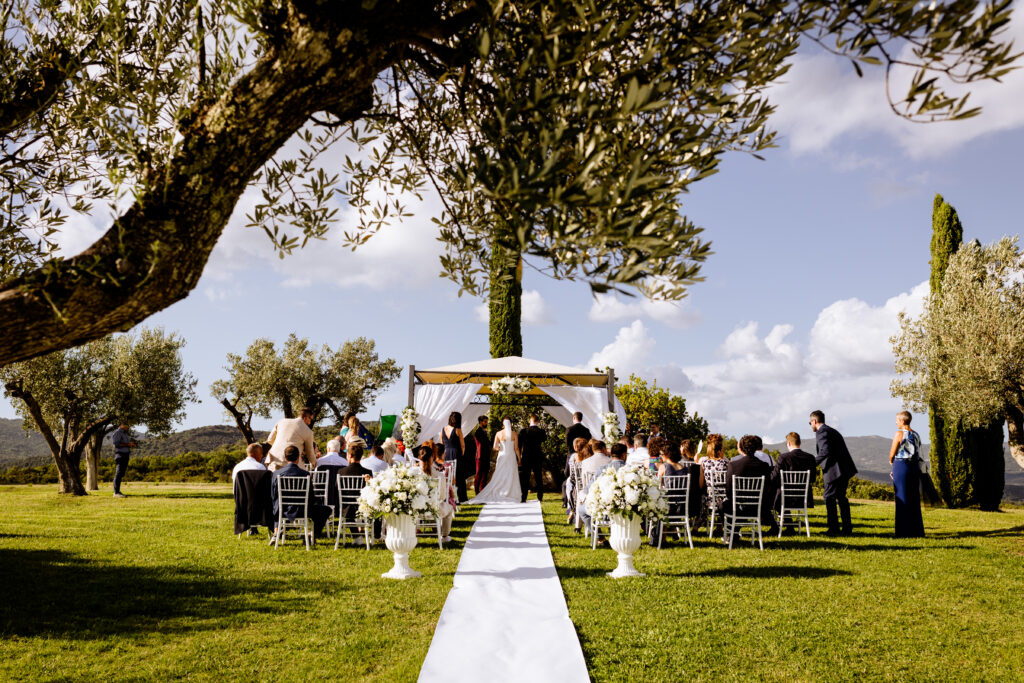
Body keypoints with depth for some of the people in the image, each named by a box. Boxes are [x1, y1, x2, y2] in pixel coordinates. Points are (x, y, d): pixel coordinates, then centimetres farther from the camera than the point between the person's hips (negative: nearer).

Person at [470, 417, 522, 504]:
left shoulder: (498, 434, -1)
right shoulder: (514, 434, -5)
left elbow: (495, 447, -4)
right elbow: (516, 448, -5)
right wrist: (519, 459, 4)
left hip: (502, 456, 2)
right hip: (511, 457, -2)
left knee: (499, 477, 7)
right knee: (511, 477, 4)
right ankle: (512, 496, 3)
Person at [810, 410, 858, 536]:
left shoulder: (821, 432, -8)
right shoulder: (832, 431, 22)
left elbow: (825, 451, -20)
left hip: (835, 470, -9)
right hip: (845, 469, 10)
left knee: (829, 497, -4)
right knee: (841, 497, 16)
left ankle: (834, 528, -4)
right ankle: (847, 527, 19)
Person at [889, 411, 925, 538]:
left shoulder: (899, 434, -10)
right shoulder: (916, 435, 10)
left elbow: (892, 454, -8)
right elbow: (918, 454, 13)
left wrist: (891, 461, 15)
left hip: (901, 466, -6)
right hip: (914, 467, 6)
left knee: (902, 499, -2)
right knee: (914, 500, 11)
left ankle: (904, 532, -1)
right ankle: (917, 531, 14)